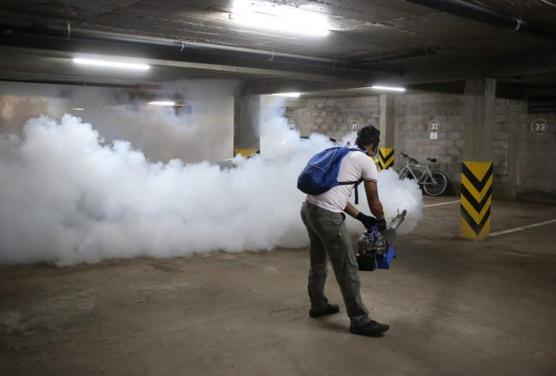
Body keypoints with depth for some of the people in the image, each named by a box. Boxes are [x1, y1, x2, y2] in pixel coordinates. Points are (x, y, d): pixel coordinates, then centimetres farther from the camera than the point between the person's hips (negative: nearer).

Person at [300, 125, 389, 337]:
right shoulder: (366, 161, 1)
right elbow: (373, 201, 4)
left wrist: (362, 217, 30)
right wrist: (381, 220, 27)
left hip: (309, 208, 9)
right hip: (327, 215, -9)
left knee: (318, 261, 26)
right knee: (347, 268, 0)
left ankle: (318, 305, 40)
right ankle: (359, 320, 8)